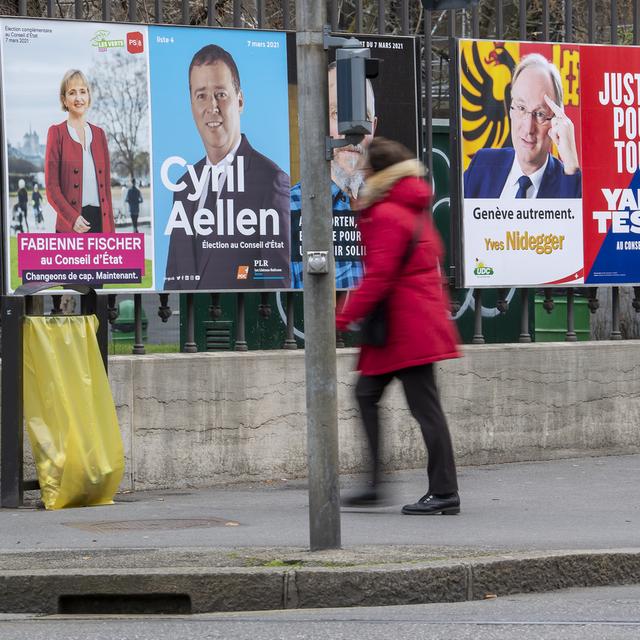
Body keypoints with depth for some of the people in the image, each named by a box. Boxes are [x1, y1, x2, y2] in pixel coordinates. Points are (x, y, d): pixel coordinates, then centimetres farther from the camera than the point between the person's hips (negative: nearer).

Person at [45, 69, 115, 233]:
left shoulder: (99, 133, 15)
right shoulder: (57, 133, 2)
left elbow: (106, 184, 15)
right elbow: (51, 186, -3)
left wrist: (110, 228, 9)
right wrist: (72, 218, -14)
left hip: (100, 220, 4)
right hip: (70, 225, -4)